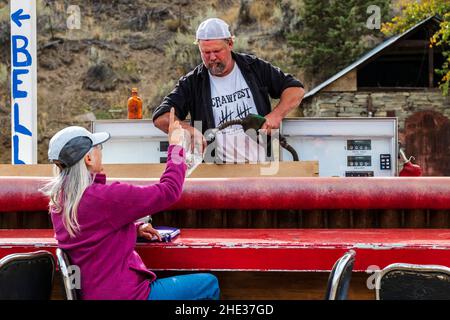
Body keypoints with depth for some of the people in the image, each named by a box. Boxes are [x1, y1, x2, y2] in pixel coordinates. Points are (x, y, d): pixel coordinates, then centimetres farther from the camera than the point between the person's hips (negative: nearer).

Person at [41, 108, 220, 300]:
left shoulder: (58, 200, 2)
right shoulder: (104, 197, -24)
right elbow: (168, 191, -17)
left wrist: (135, 228, 10)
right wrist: (175, 145, -5)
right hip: (121, 294, -9)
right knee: (209, 284, 5)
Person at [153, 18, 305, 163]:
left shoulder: (255, 67, 11)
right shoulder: (191, 83, 8)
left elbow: (296, 89, 15)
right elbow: (161, 117, 2)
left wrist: (276, 115, -3)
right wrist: (189, 130, -16)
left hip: (263, 163, 0)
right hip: (221, 169, 0)